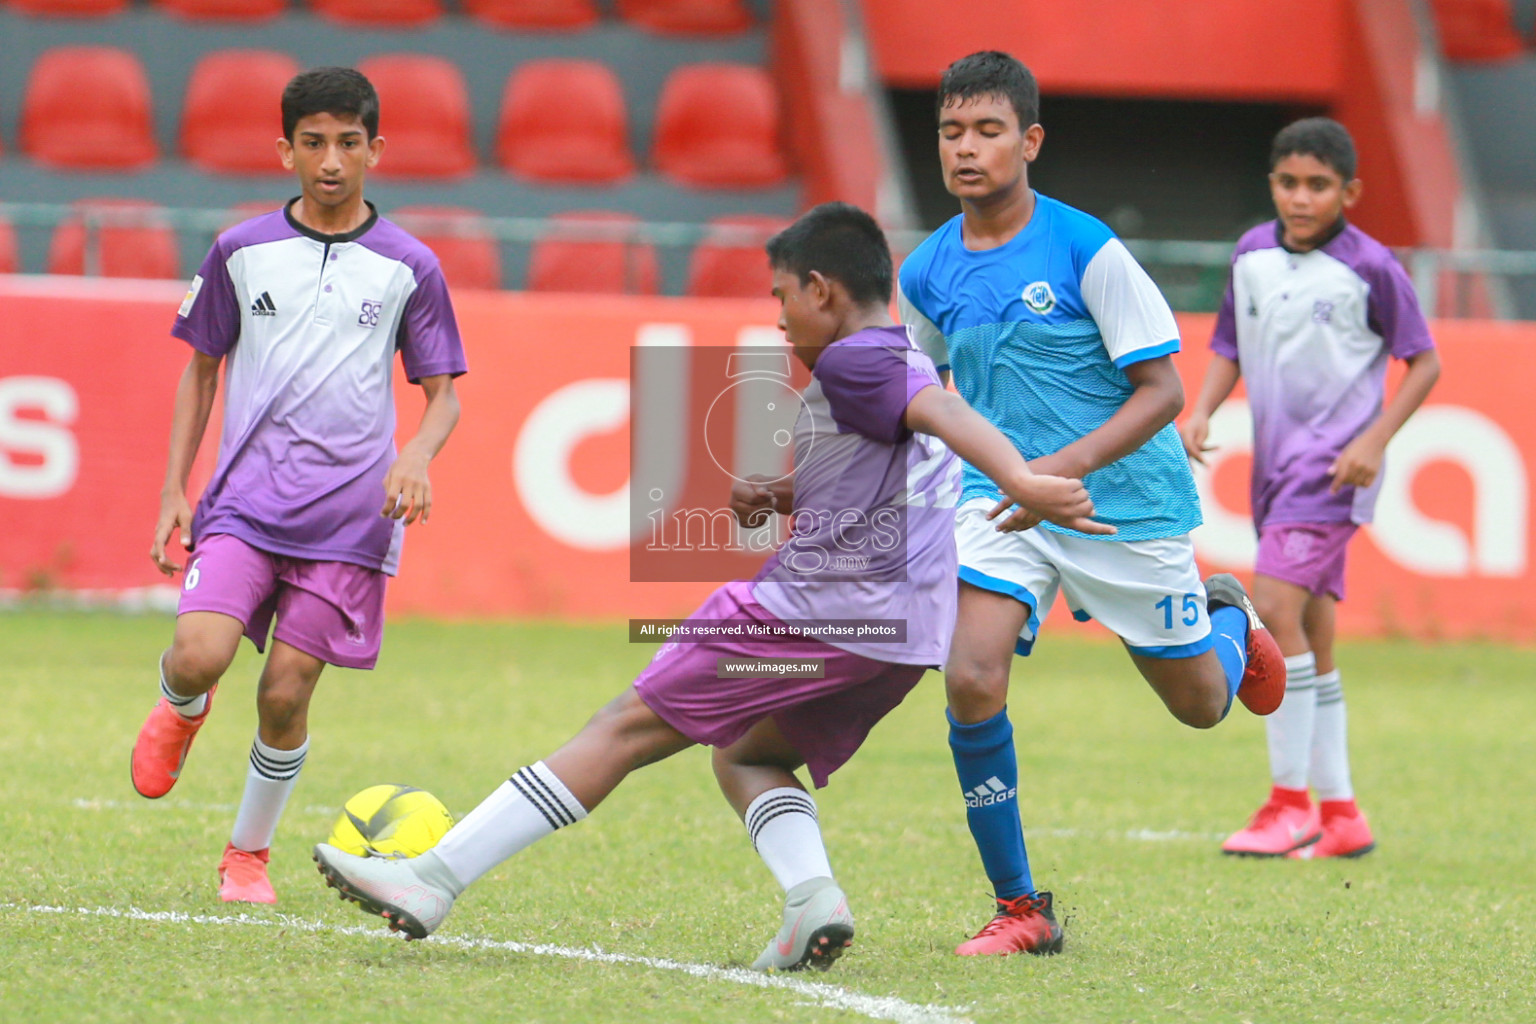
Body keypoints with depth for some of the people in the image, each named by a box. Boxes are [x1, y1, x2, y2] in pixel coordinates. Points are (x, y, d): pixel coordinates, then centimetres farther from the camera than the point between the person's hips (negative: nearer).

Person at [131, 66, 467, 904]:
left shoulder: (410, 268, 4)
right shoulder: (241, 252, 6)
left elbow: (443, 394, 8)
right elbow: (201, 368, 15)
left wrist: (416, 456, -14)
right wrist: (173, 491, 8)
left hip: (348, 514, 0)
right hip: (245, 500, 0)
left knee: (285, 694, -4)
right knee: (199, 655, -20)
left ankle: (248, 852, 19)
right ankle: (180, 710, 18)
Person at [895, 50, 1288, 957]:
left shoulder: (1087, 250, -16)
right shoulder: (927, 273, -1)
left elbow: (1163, 390, -15)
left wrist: (1070, 464, -28)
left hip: (1124, 500, -3)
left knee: (1200, 705, 11)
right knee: (972, 681, -21)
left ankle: (1228, 620, 50)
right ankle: (1020, 908, -7)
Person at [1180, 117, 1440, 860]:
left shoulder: (1370, 268, -9)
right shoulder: (1251, 255, 7)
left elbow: (1424, 361, -2)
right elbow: (1231, 346, 18)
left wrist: (1375, 441, -13)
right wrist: (1202, 410, 0)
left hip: (1334, 463, -6)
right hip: (1276, 459, 6)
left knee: (1276, 610, -19)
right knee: (1309, 639, 9)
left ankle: (1291, 803, -13)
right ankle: (1340, 814, 15)